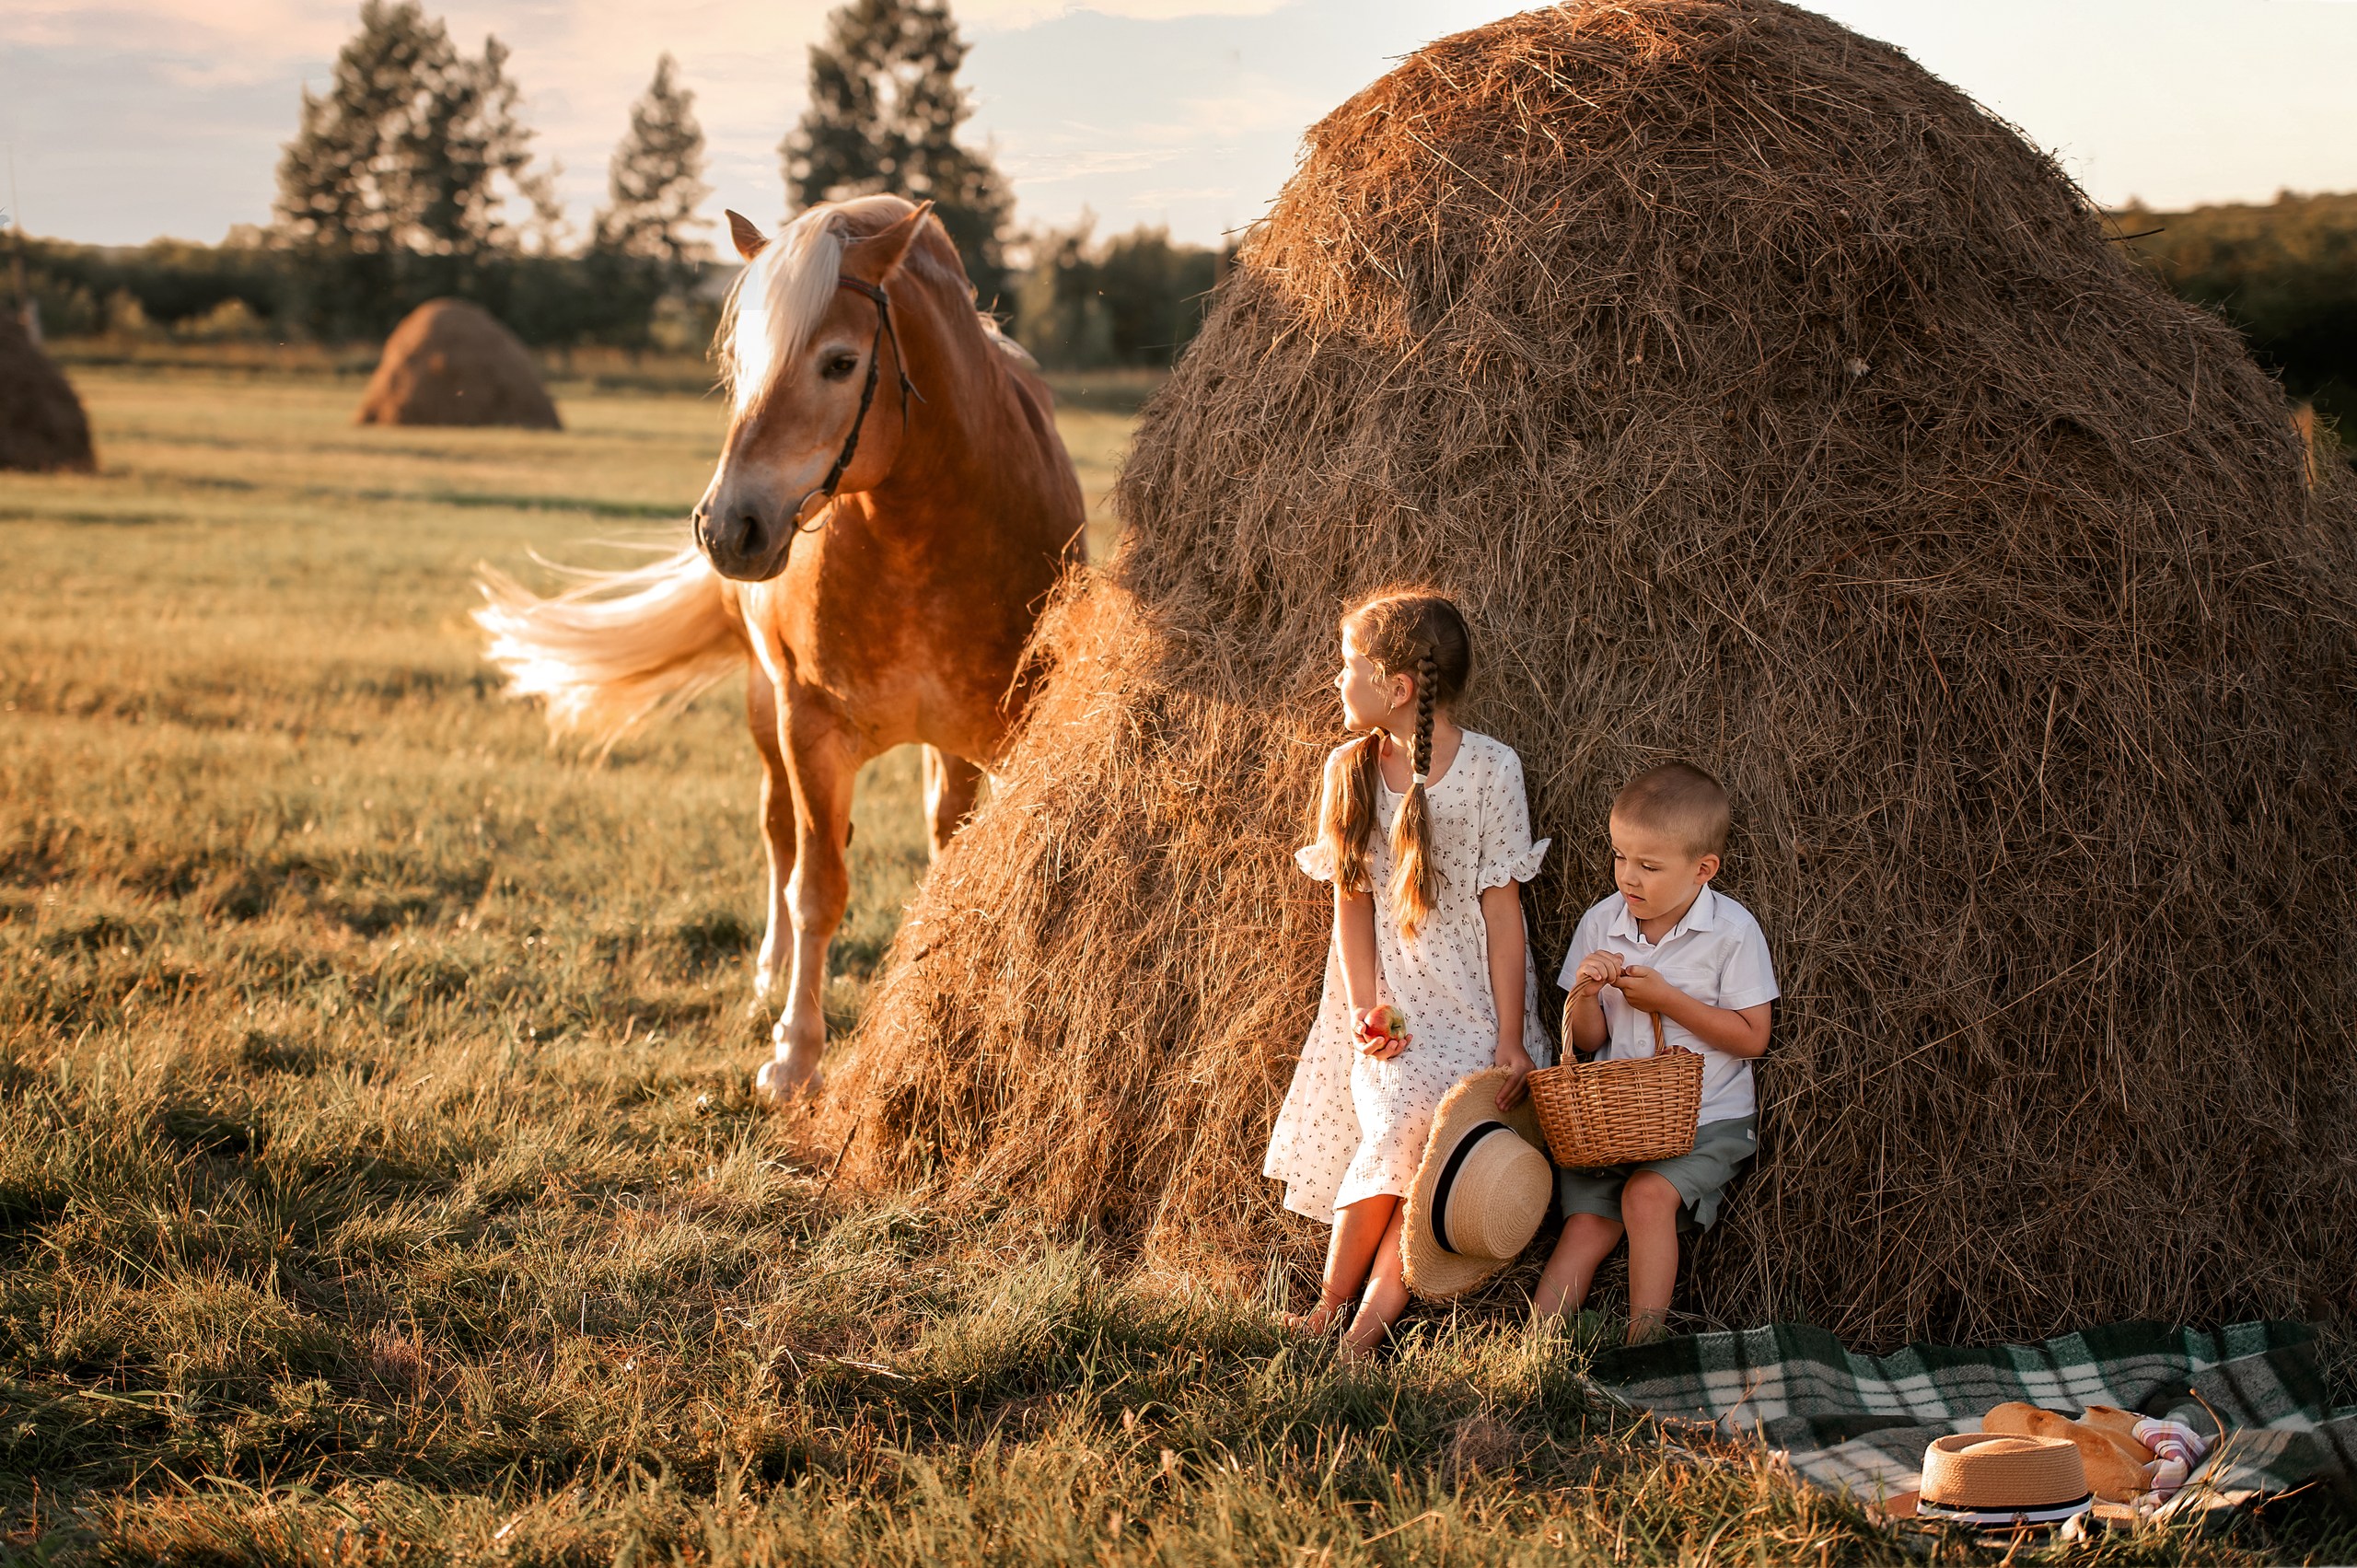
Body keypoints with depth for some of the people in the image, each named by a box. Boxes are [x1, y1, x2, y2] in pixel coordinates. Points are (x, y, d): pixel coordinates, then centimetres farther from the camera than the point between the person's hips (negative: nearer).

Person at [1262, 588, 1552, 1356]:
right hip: (1389, 1001, 2)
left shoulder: (1490, 768, -6)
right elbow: (1352, 903, 5)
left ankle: (1365, 1319, -21)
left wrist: (1511, 1040, -10)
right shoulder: (1349, 769, 5)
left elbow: (1502, 911, -6)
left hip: (1473, 1003, -2)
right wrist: (1365, 1010, -10)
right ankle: (1333, 1306, -14)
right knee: (1400, 1123, -24)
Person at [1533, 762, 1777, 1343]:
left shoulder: (1732, 931, -8)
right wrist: (1584, 995, -13)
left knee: (1648, 1193, -26)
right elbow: (1587, 1042, 10)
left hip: (1705, 1118, -4)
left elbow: (1751, 1038, -8)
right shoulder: (1600, 924, 4)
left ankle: (1644, 1343, -19)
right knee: (1587, 1223, -11)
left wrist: (1665, 998, -15)